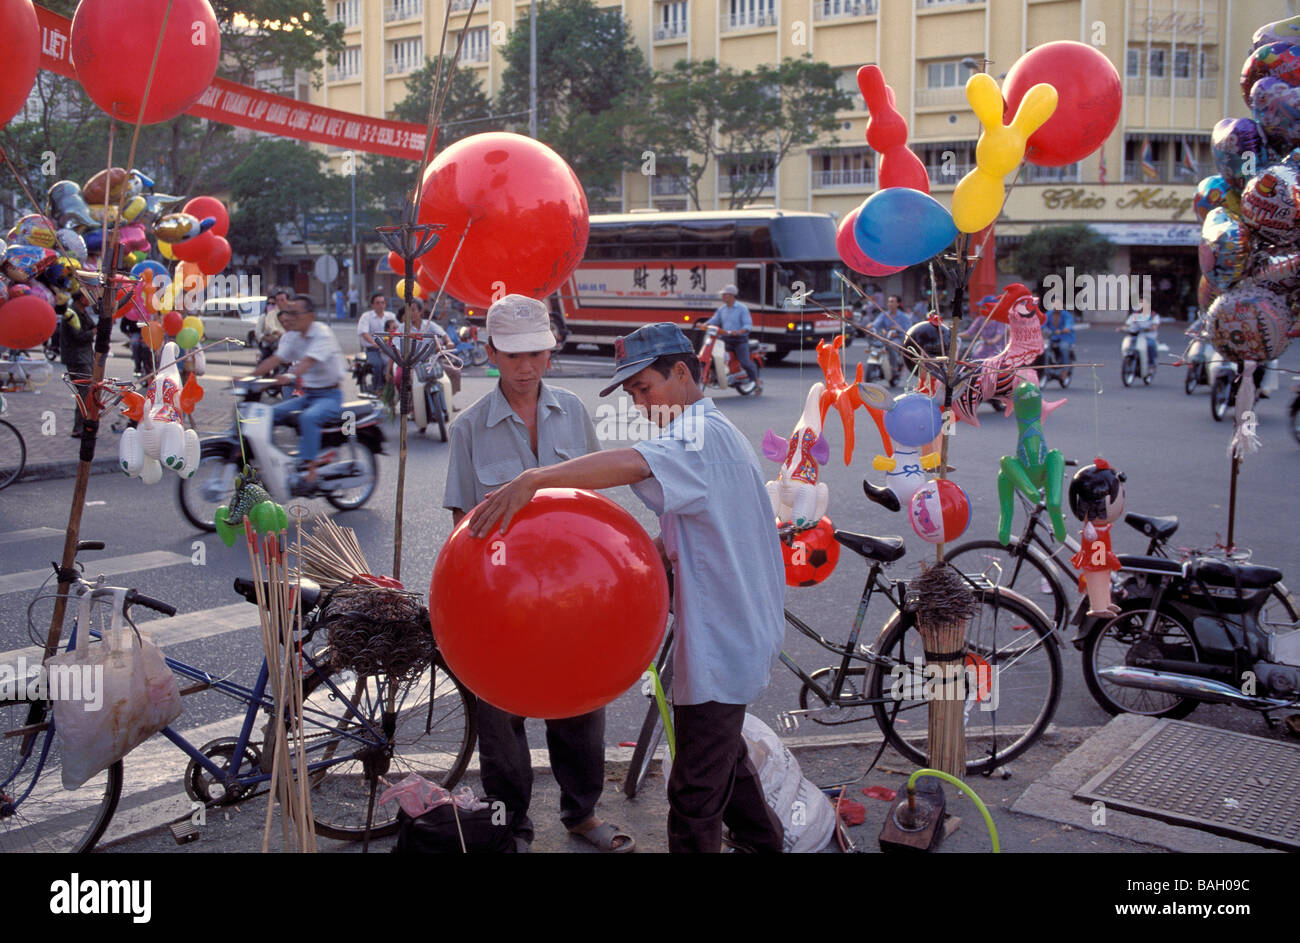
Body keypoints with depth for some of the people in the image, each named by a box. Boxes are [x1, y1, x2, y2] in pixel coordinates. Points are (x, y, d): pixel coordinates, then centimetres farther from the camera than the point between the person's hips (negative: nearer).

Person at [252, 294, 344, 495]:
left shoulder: (323, 335, -16)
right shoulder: (291, 336, 7)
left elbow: (308, 361, -32)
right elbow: (275, 359, -1)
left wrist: (290, 376, -50)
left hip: (329, 395, -8)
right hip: (307, 394, 8)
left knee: (308, 418, -35)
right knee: (269, 414, -8)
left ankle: (309, 473, -34)